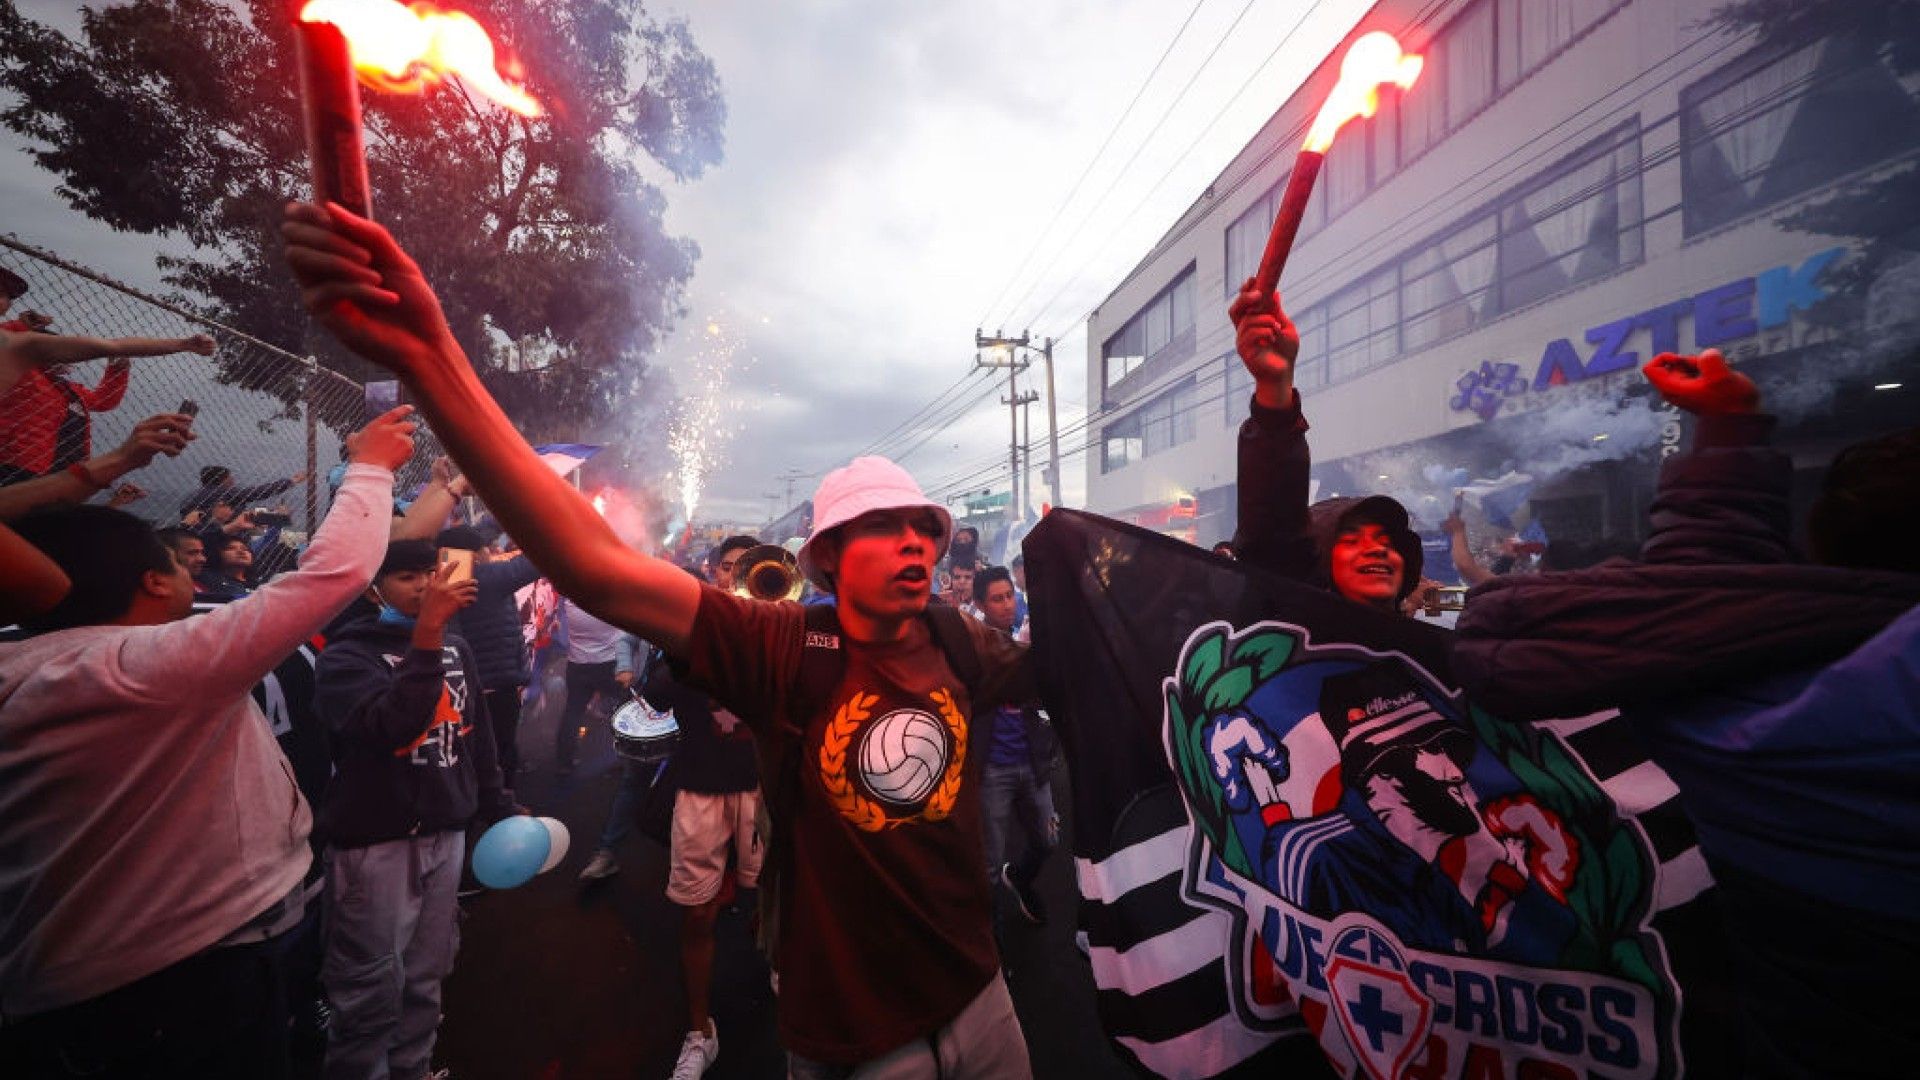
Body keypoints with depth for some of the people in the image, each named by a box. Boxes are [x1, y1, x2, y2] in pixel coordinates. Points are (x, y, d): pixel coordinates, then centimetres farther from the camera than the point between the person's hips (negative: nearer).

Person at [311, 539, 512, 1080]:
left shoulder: (455, 646, 7)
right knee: (370, 993, 6)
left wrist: (498, 808, 14)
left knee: (425, 980, 17)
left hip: (445, 833, 5)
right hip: (376, 842, -5)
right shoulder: (349, 654, -9)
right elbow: (390, 725, -28)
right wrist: (426, 632, -34)